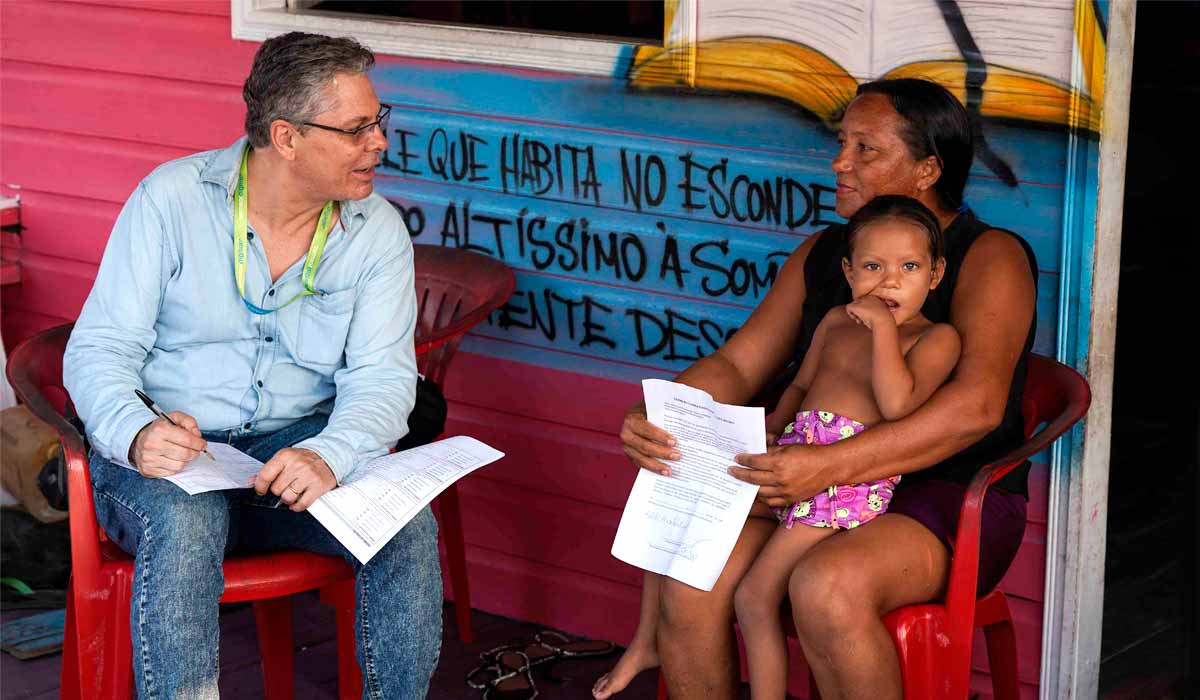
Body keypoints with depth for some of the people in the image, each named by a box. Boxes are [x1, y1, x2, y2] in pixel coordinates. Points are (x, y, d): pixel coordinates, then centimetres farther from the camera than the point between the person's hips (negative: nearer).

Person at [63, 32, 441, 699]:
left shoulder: (378, 231, 1)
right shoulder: (172, 200, -7)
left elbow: (382, 375, -7)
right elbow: (99, 349, -7)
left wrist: (329, 455, -30)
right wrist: (135, 434, -30)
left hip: (302, 444, 2)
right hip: (170, 447, -2)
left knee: (410, 523, -26)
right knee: (185, 523, -36)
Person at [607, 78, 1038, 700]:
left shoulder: (989, 257, -8)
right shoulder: (821, 255, 14)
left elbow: (977, 403, -24)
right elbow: (737, 363, 10)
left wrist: (833, 466, -35)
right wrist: (655, 415, -14)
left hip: (954, 495, -5)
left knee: (825, 587, -35)